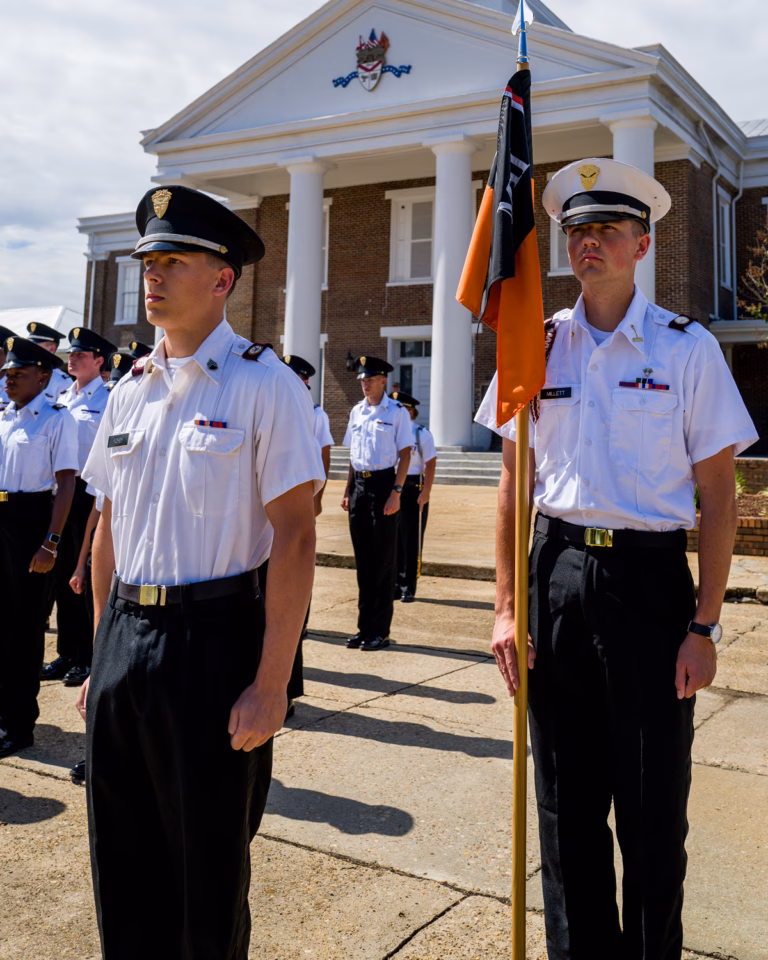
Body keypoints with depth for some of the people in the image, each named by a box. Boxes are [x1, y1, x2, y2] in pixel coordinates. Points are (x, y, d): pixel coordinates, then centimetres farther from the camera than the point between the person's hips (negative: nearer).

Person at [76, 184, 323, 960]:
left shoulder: (265, 386, -8)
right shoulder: (130, 390, 10)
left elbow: (294, 539, -13)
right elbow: (108, 529, 15)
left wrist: (271, 685, -16)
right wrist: (103, 654, 14)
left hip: (212, 639, -5)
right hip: (124, 634, 6)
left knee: (208, 867, 11)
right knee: (122, 867, 17)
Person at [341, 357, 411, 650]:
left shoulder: (397, 412, -5)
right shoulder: (357, 411, 13)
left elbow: (405, 454, -7)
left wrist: (396, 492, -15)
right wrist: (348, 490, 12)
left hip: (383, 483, -6)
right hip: (359, 484, 6)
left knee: (383, 561, 0)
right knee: (363, 560, 10)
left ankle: (380, 630, 9)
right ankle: (365, 626, 18)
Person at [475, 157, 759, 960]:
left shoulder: (687, 348, -2)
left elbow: (718, 499, -2)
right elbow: (513, 485, 8)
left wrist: (704, 625, -7)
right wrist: (506, 607, 2)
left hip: (650, 577, -2)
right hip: (556, 571, 3)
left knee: (653, 804, 7)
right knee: (565, 800, 13)